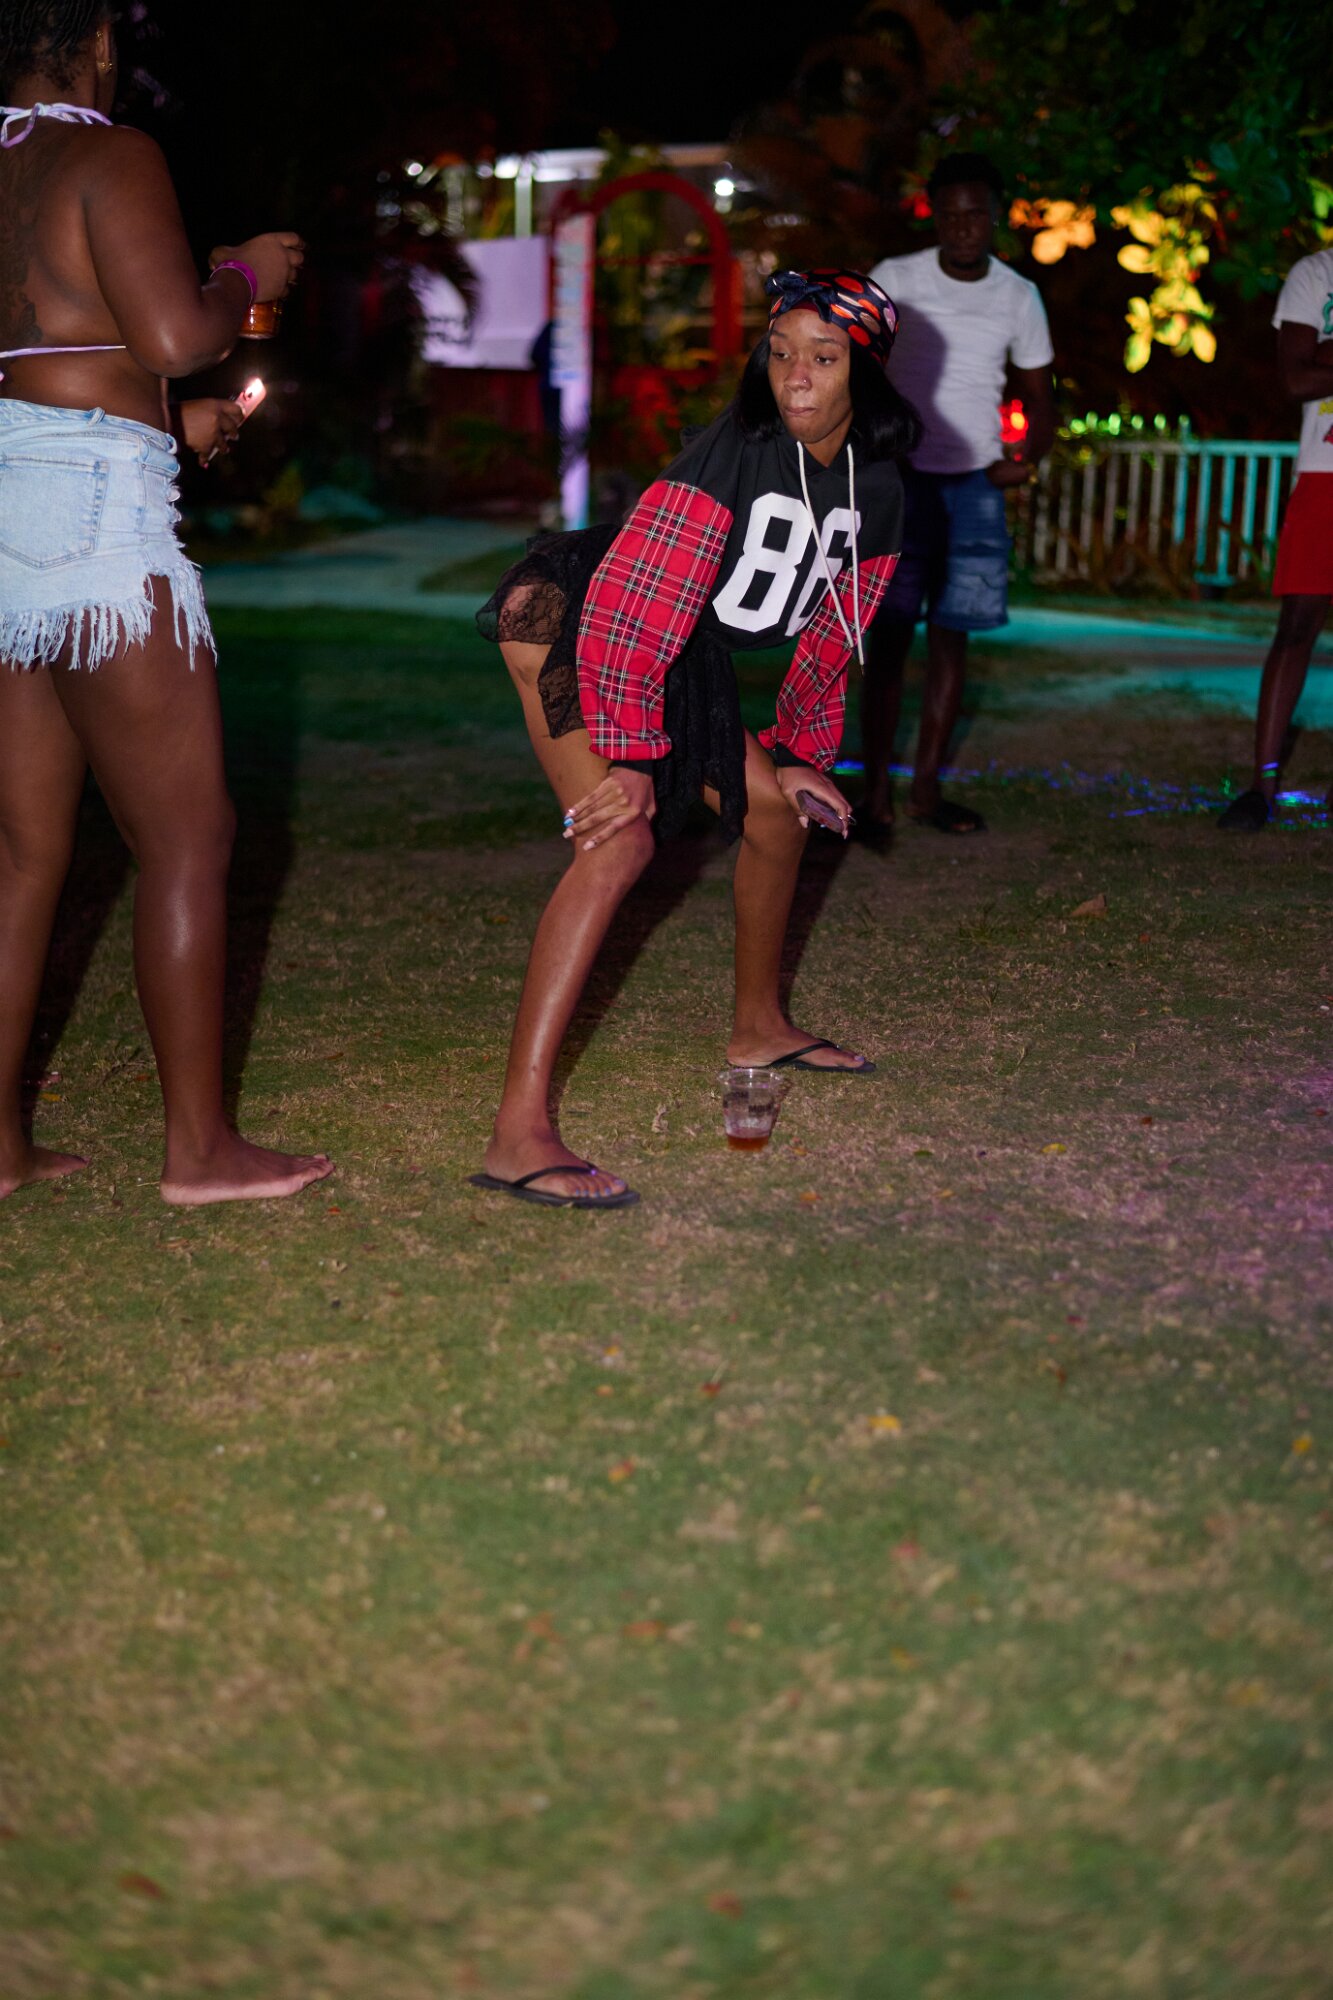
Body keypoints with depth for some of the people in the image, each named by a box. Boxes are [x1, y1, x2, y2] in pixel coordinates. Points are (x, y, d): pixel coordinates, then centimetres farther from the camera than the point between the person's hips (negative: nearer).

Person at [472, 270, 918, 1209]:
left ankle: (759, 1026, 41)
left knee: (777, 810, 15)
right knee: (622, 837, -26)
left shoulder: (877, 493, -1)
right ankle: (519, 1134, -31)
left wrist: (799, 757, 16)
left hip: (681, 656, 9)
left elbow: (832, 639, 13)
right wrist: (631, 757, -29)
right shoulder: (736, 452, -24)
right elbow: (632, 606, -28)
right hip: (568, 613, -8)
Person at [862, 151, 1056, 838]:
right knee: (890, 634, -6)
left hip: (975, 482, 3)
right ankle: (877, 793, -3)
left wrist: (1028, 457, -6)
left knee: (951, 635, 4)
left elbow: (1038, 397, 13)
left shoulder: (1019, 297, 5)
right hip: (901, 475, -3)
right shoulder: (894, 280, -2)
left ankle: (926, 787, 12)